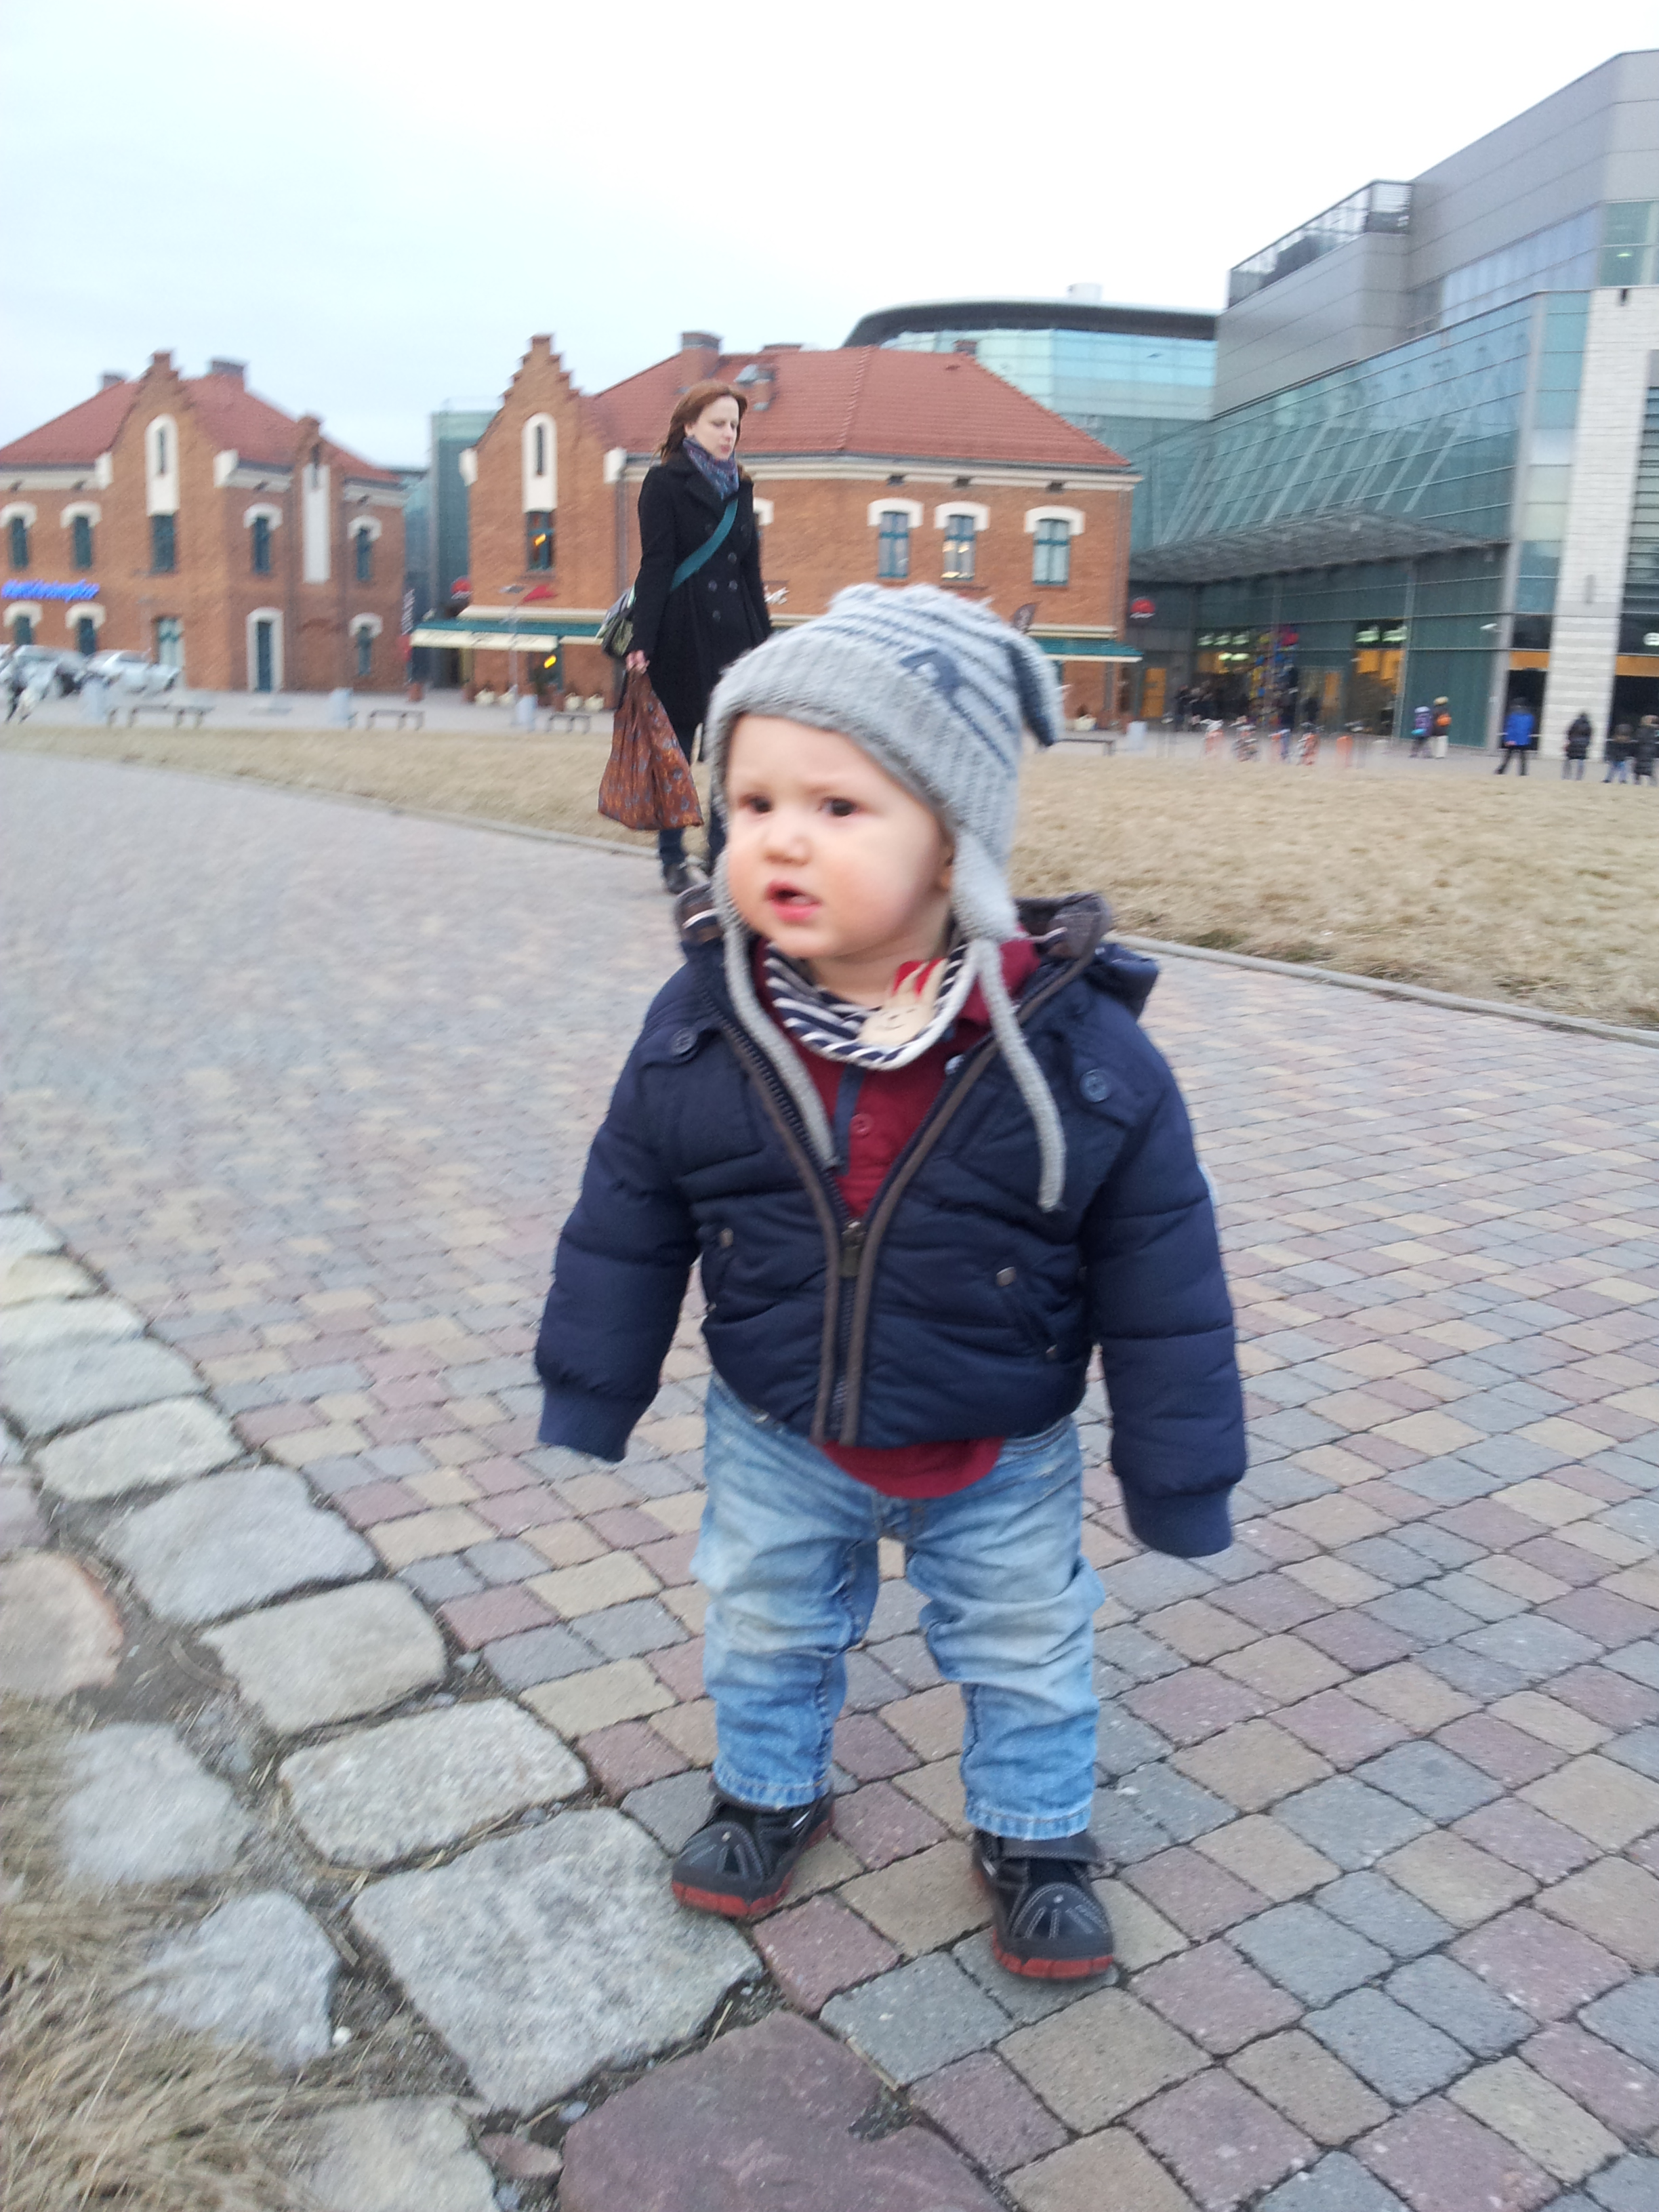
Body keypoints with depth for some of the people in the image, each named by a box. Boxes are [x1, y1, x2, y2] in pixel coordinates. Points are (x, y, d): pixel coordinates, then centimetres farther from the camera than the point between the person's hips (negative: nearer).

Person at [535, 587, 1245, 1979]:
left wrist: (1180, 1474, -9)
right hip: (775, 1443, 2)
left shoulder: (1080, 1050, -26)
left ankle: (1037, 1835, 49)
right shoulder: (698, 1030, -19)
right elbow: (625, 1229, -4)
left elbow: (1162, 1285, -15)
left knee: (1028, 1656, 21)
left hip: (1000, 1460, -2)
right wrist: (587, 1396, 3)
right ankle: (770, 1792, 54)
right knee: (766, 1632, 25)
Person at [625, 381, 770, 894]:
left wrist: (764, 639, 14)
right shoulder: (666, 483, -1)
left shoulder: (739, 488, 15)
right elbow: (656, 565, -9)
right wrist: (643, 641, -16)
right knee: (677, 751, 4)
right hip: (682, 636, -5)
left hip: (735, 634, 5)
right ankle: (674, 861, 13)